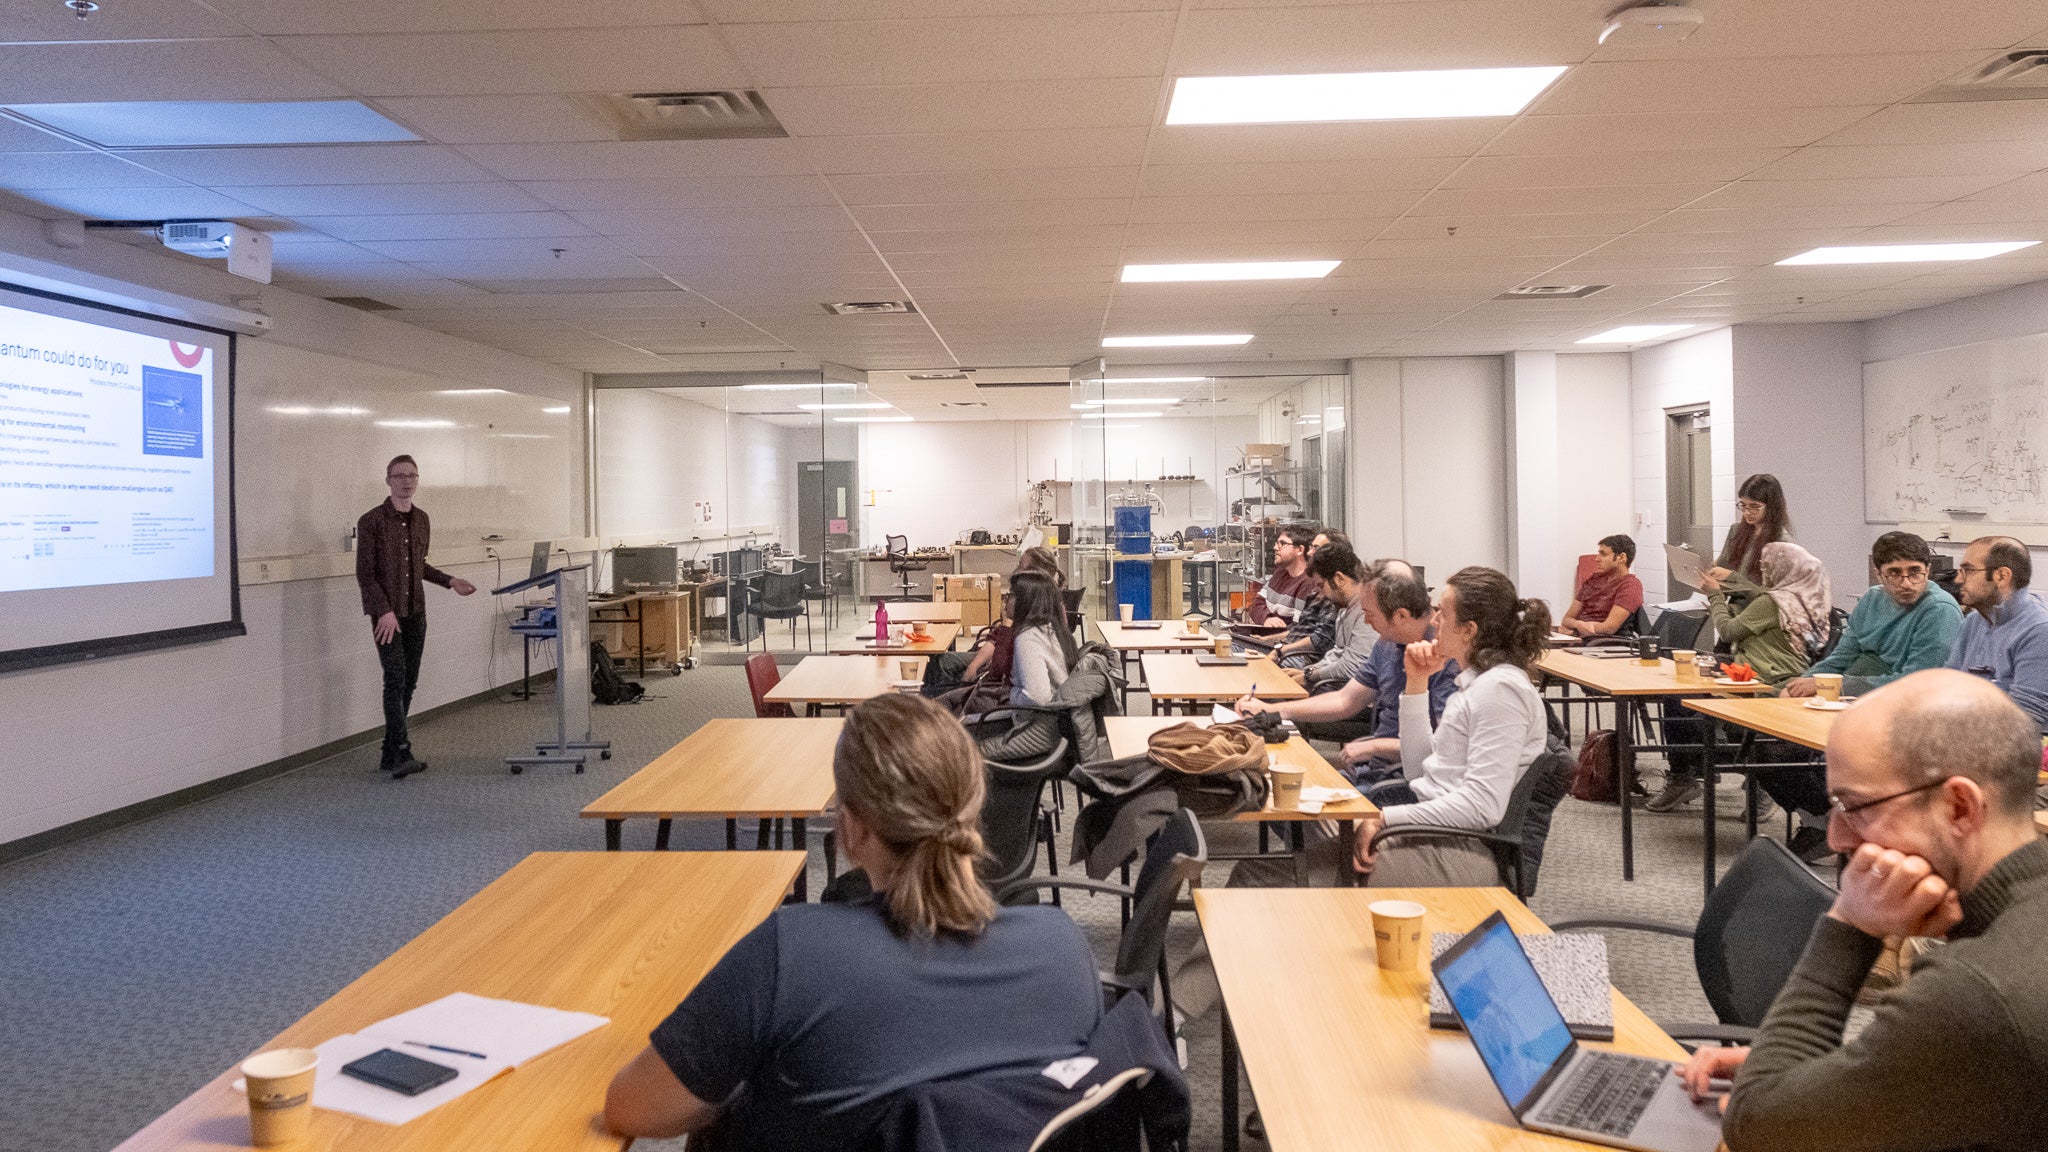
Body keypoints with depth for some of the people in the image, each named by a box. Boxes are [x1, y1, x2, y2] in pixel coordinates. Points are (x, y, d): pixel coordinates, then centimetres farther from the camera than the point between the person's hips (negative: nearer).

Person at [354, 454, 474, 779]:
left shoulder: (421, 519, 11)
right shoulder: (371, 521, -8)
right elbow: (365, 573, -10)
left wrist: (450, 581, 12)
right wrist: (384, 611, -19)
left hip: (416, 612, 6)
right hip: (387, 614, -6)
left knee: (408, 683, 7)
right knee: (396, 679, -14)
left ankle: (390, 755, 14)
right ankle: (402, 753, -17)